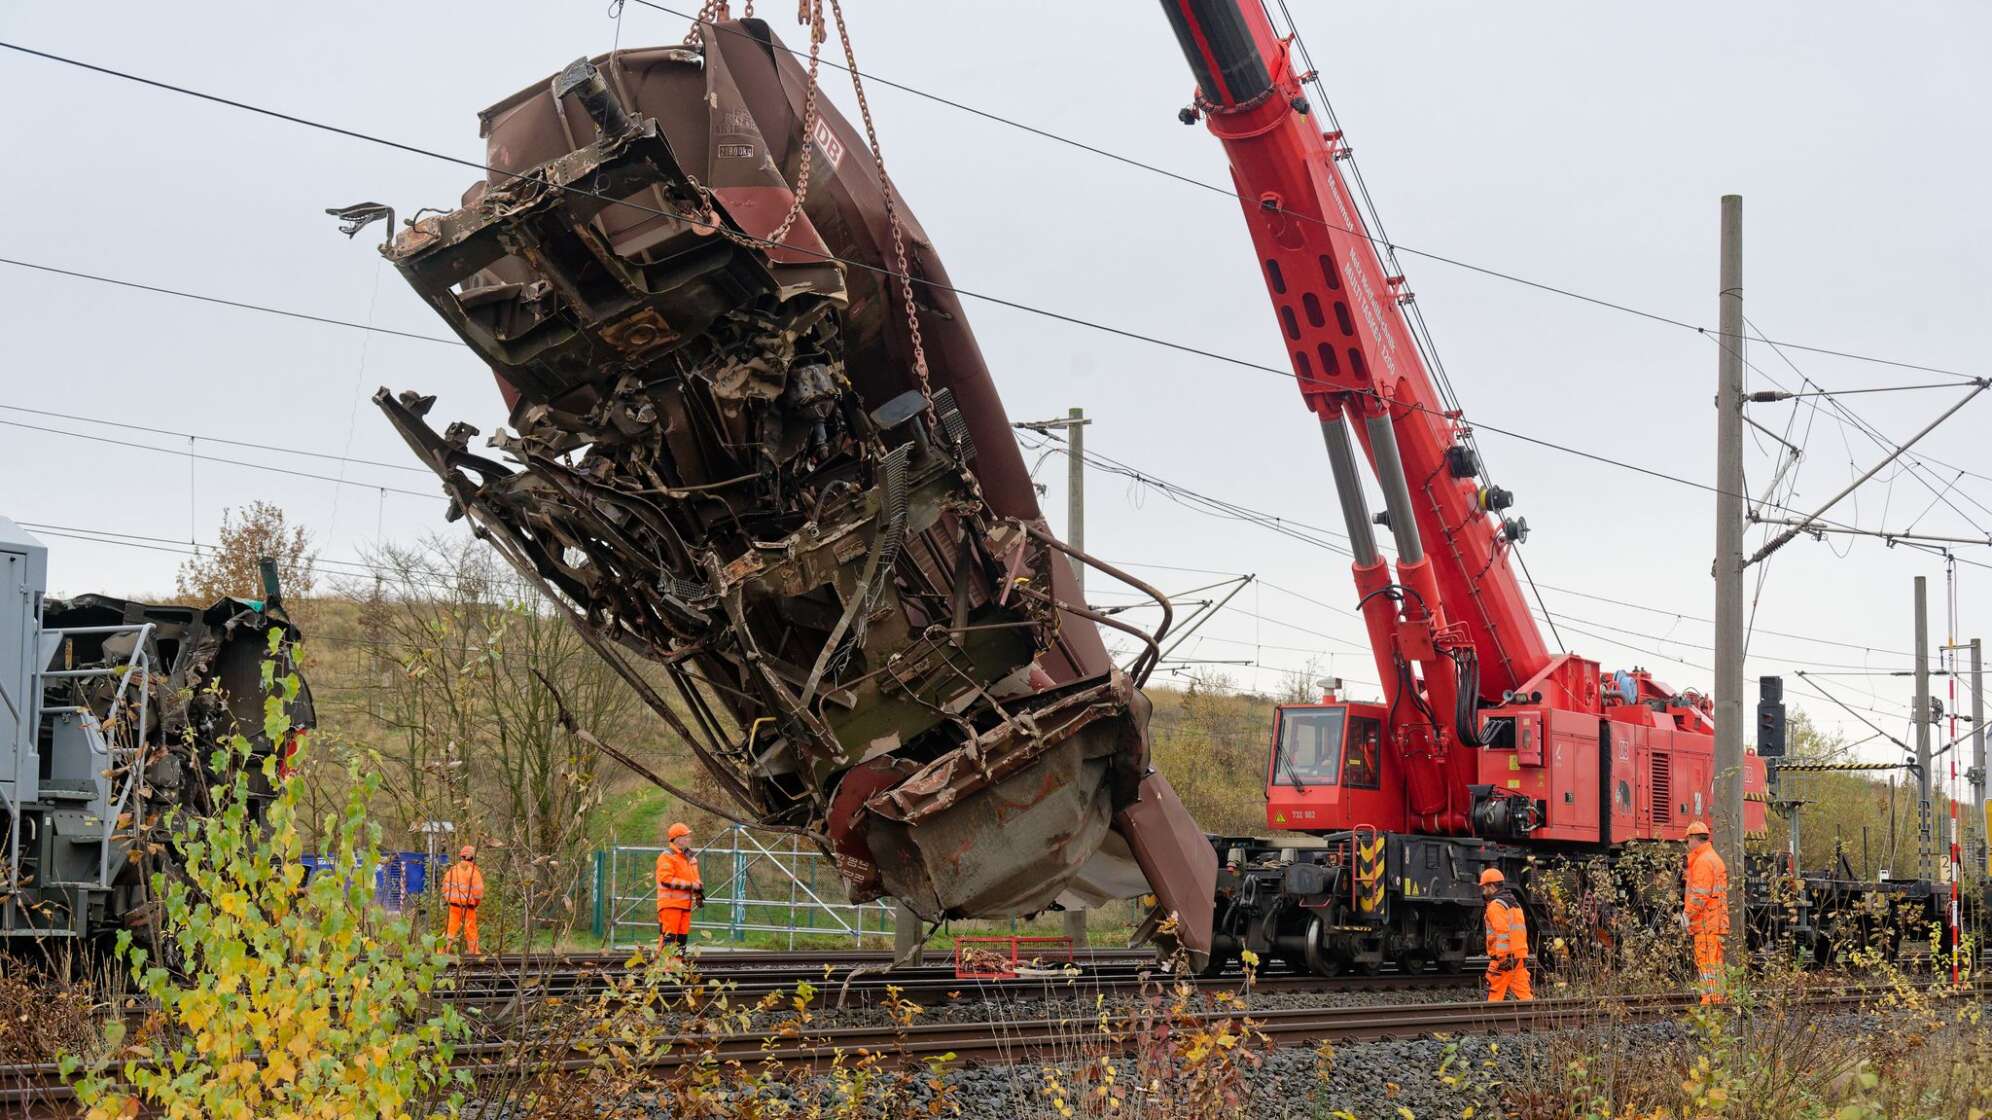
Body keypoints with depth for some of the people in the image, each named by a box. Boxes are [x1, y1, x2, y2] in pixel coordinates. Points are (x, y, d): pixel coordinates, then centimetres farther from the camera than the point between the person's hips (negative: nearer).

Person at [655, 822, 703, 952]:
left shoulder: (690, 857, 19)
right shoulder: (667, 856, -8)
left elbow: (695, 878, 26)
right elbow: (666, 879, -18)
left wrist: (699, 895, 9)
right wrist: (690, 885, -18)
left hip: (685, 904, 9)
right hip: (670, 904, -9)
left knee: (682, 937, 9)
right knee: (668, 936, -13)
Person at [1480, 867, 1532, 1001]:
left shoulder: (1496, 906, -9)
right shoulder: (1514, 903, 21)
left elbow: (1502, 933, -19)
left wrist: (1502, 958, -23)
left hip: (1504, 958, -8)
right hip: (1521, 956, 8)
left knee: (1494, 996, -2)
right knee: (1524, 994, 4)